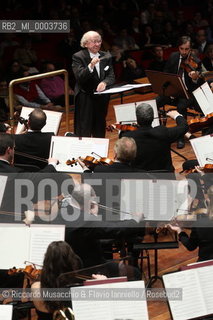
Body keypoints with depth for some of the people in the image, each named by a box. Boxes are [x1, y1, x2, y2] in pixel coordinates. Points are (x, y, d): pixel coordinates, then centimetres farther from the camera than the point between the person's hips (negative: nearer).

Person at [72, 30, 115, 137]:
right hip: (85, 99, -5)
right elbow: (79, 77, -17)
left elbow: (111, 76, 3)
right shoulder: (78, 57, -7)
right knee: (84, 132, -3)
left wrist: (104, 82, -20)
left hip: (102, 97, 5)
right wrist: (90, 66, -32)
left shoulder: (106, 57, 8)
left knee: (100, 132, 14)